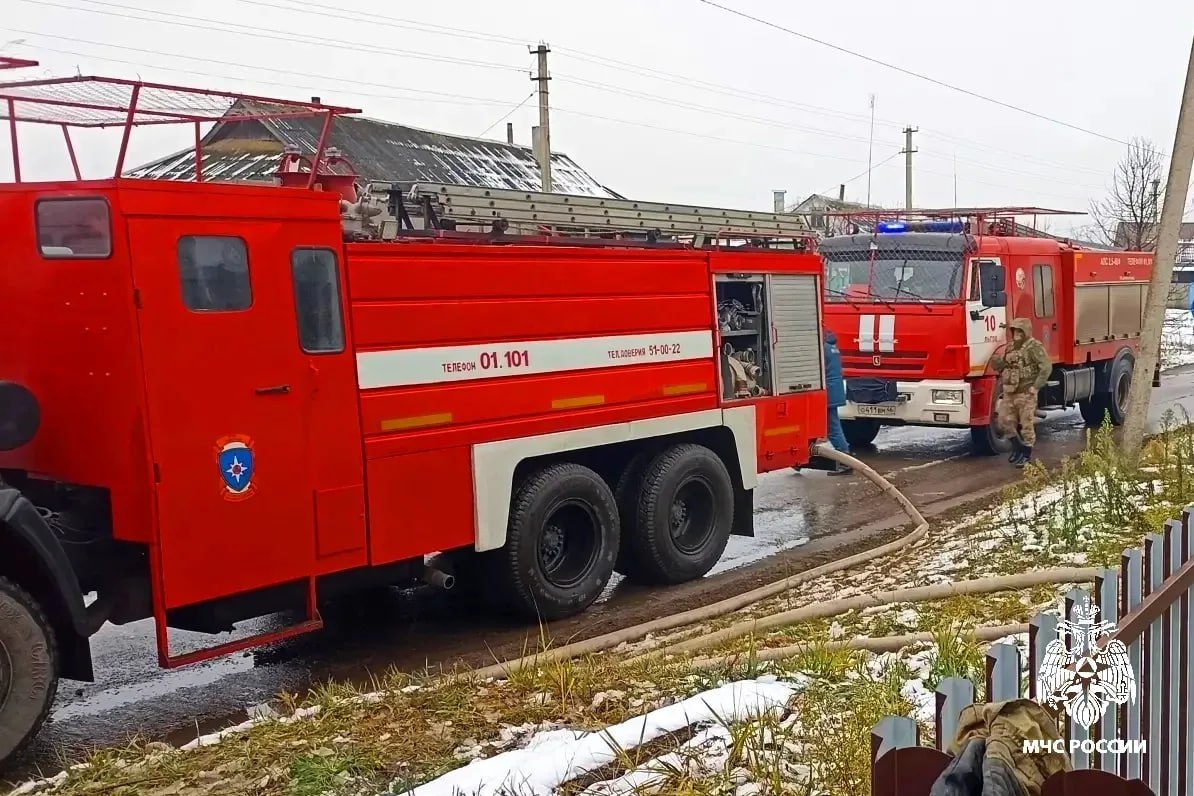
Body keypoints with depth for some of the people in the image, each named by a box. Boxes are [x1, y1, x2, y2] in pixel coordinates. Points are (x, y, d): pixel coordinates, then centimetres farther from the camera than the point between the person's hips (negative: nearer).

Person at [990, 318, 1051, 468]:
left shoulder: (1034, 347, -10)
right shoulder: (1010, 347, 13)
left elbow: (1046, 367, -17)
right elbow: (1002, 367, 23)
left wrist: (1035, 387, -17)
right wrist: (998, 362, 0)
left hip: (1026, 393, -7)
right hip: (1009, 393, 7)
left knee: (1026, 425, 0)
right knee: (1004, 422, 6)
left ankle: (1026, 455, 11)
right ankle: (1018, 447, 26)